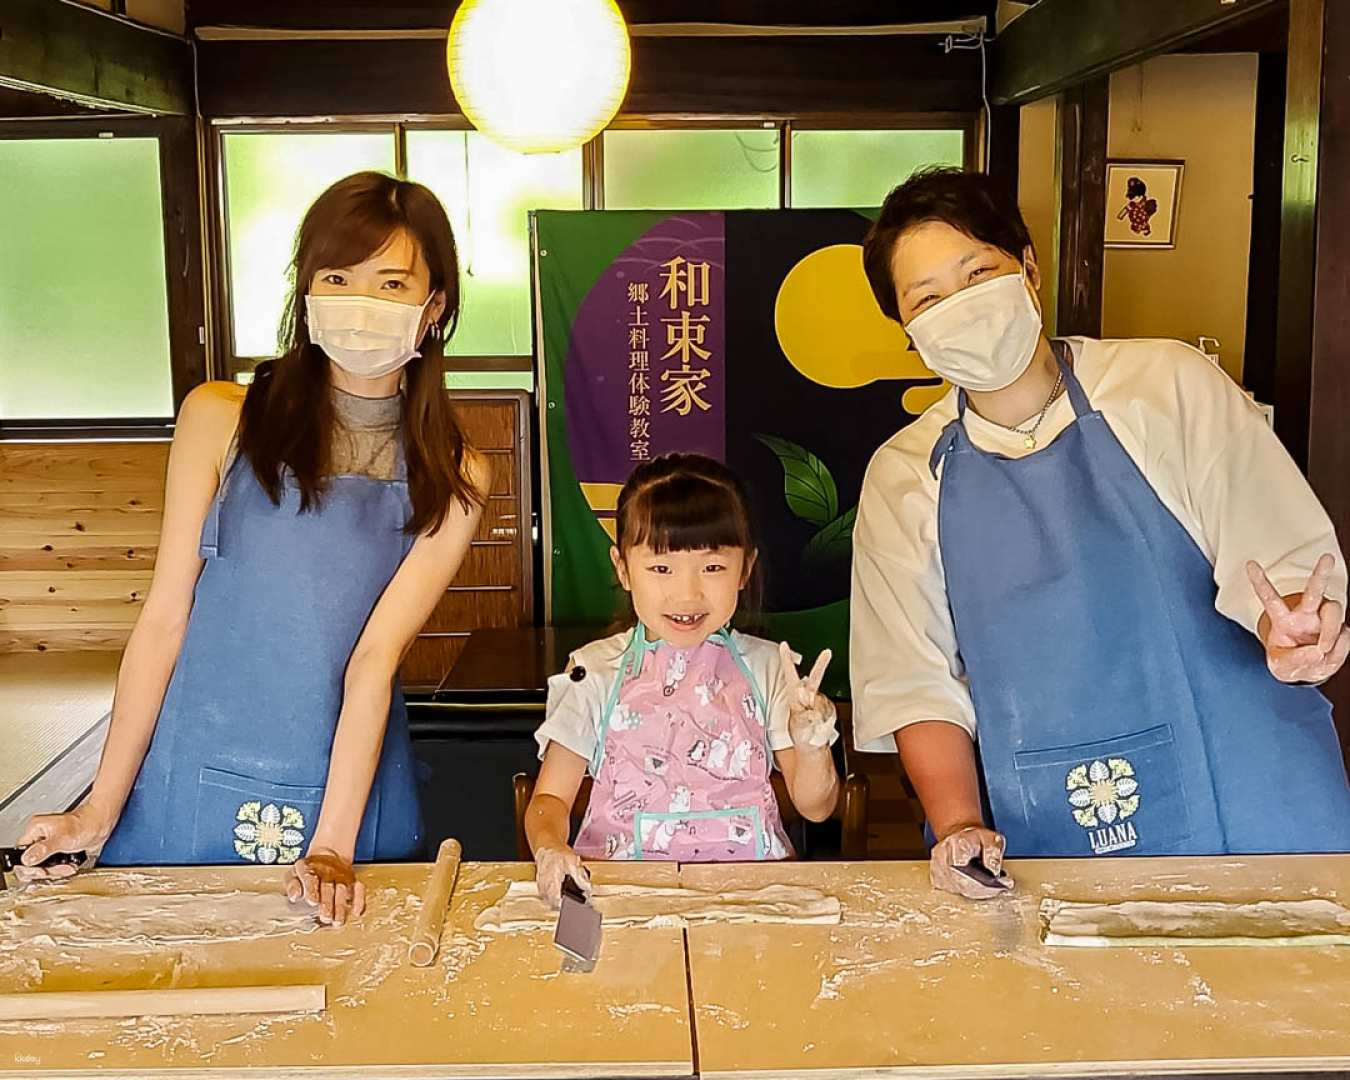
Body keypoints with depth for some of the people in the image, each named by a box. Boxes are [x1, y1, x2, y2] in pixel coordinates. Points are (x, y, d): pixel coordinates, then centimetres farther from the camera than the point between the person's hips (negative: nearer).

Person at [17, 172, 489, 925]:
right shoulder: (221, 420, -4)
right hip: (192, 787, 0)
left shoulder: (453, 481, -2)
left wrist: (332, 846, -17)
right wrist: (101, 811, -4)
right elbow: (164, 618, -4)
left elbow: (377, 658, -9)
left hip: (352, 789, 1)